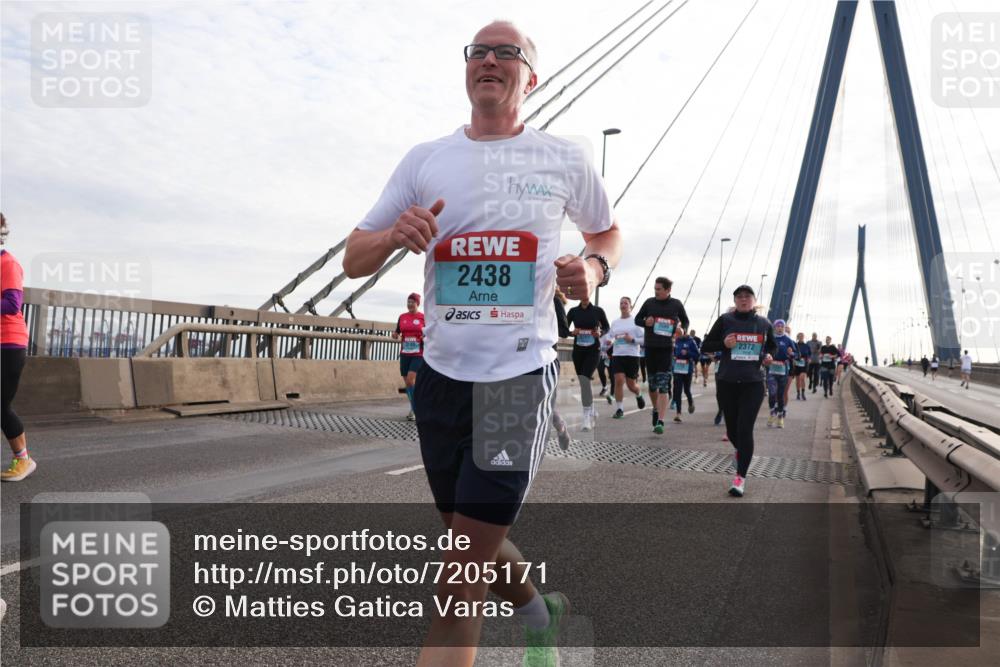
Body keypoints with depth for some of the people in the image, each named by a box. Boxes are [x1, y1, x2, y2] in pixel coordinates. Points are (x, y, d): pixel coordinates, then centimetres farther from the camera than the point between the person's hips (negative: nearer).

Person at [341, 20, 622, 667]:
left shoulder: (565, 159, 4)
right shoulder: (425, 159, 8)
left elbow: (608, 231, 20)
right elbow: (353, 261, 8)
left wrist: (594, 266, -4)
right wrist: (394, 235, -15)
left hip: (522, 374, -3)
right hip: (442, 372, 4)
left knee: (462, 578, -6)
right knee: (473, 539, 19)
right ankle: (541, 612, 48)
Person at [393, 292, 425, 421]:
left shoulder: (423, 317, -2)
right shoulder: (402, 317, 9)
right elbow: (397, 335, 16)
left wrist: (426, 337, -17)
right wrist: (395, 335, -6)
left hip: (418, 354, -5)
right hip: (404, 354, 5)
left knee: (411, 380, -17)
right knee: (407, 382, 8)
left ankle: (414, 409, -6)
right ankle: (415, 409, 23)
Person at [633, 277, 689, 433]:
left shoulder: (676, 304, 1)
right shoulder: (649, 302, 4)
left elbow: (686, 321, 15)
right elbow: (637, 319, 13)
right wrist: (645, 322, -9)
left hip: (667, 349, -3)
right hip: (650, 348, 3)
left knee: (663, 386, -11)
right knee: (652, 384, 12)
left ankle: (660, 421, -14)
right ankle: (655, 410, 37)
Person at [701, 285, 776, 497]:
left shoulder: (764, 324, 5)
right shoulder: (725, 320, -1)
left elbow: (772, 346, 21)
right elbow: (706, 346, 4)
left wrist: (769, 356, -1)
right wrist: (723, 344, -15)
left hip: (753, 384, 0)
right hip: (726, 383, 1)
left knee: (745, 429, -9)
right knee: (732, 428, 12)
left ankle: (741, 477, -2)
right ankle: (739, 450, 48)